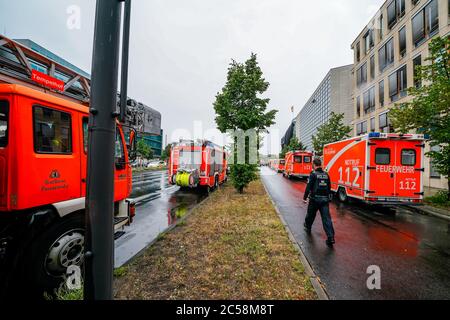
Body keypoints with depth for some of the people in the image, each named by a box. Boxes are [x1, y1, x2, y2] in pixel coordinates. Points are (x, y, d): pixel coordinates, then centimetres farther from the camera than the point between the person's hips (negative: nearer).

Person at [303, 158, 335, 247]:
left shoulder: (313, 174, -9)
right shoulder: (326, 174, 8)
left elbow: (309, 187, -12)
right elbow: (329, 187, 15)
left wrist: (305, 197, -5)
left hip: (315, 199, -4)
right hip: (325, 199, 4)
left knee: (310, 215, 17)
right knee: (326, 218, 2)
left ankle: (307, 227, 38)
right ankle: (331, 237, -3)